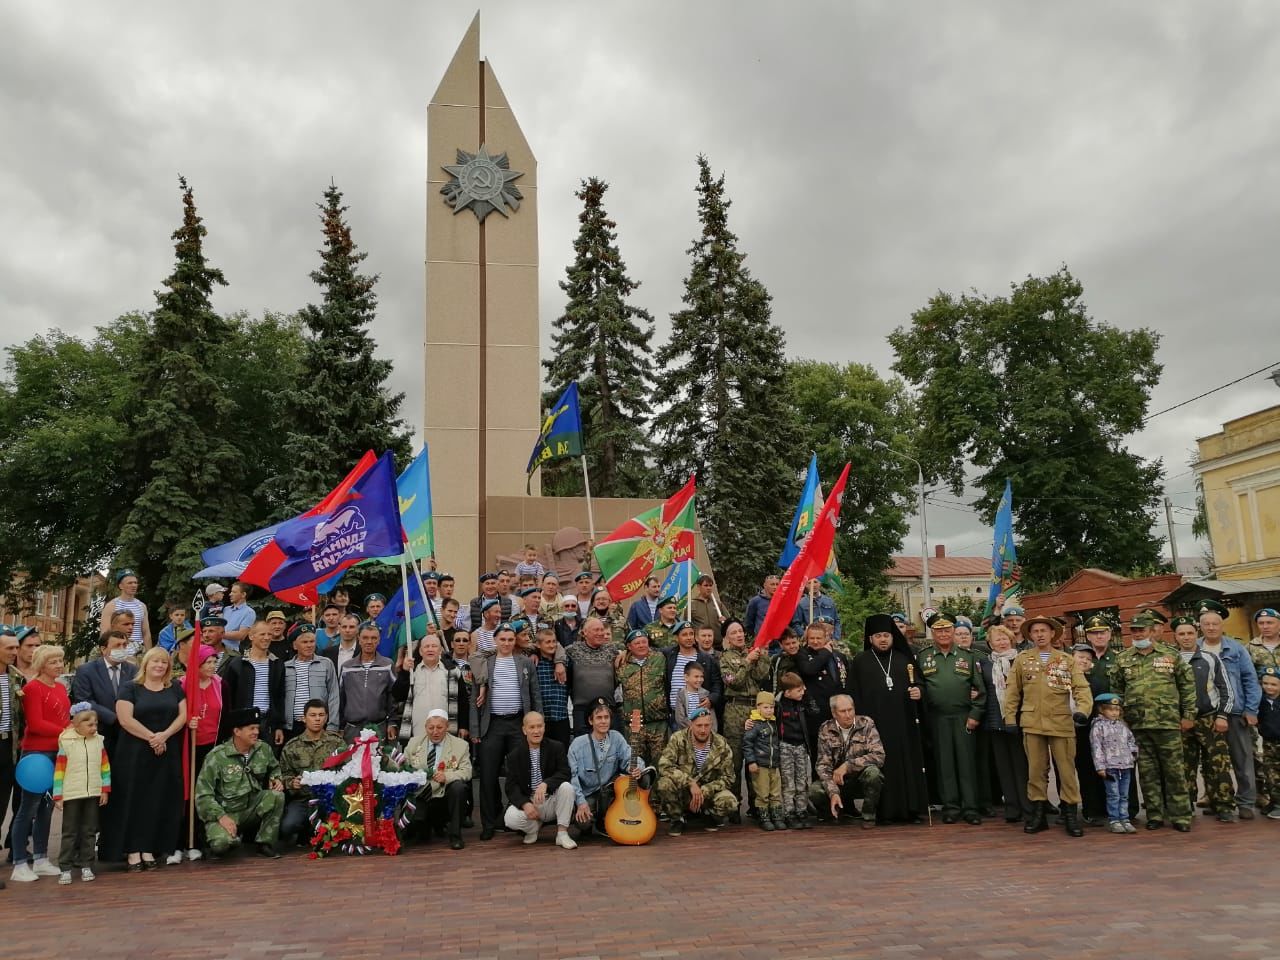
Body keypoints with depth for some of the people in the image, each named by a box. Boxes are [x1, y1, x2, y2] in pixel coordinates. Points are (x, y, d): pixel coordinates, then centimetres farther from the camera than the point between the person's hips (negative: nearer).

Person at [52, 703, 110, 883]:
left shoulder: (99, 741, 3)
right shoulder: (66, 742, -8)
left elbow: (105, 766, 7)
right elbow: (59, 771, -7)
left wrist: (105, 789, 3)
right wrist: (58, 796, -8)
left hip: (93, 794, 3)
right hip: (71, 794, -3)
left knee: (89, 831, 8)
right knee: (69, 832, 2)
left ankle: (86, 865, 15)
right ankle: (65, 868, 8)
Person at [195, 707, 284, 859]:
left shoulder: (264, 749, -2)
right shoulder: (217, 756, -16)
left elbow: (274, 768, 19)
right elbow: (203, 794, -15)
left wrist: (277, 779, -5)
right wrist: (221, 816, -26)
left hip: (252, 808, 4)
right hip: (225, 812, -4)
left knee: (276, 796, -25)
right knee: (221, 843, -34)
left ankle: (266, 844, -7)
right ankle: (220, 845, 7)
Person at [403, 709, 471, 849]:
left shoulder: (460, 745, 0)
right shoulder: (414, 742, 9)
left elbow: (466, 772, -8)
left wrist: (447, 776, -27)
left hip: (444, 795, -2)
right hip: (418, 796, 2)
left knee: (458, 786, -33)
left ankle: (455, 835, -16)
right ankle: (432, 824, 23)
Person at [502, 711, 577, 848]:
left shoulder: (556, 748, -2)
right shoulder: (514, 755, -2)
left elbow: (565, 774, -14)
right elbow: (511, 787, -7)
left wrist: (545, 784, -33)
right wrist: (525, 804, -26)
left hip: (552, 802, 0)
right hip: (528, 802, 0)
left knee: (567, 787, -29)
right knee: (511, 818, -30)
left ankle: (562, 833, -14)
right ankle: (533, 827, 6)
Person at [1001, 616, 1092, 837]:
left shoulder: (1067, 660, 7)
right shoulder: (1021, 660, 9)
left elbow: (1081, 688, -1)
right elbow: (1012, 691, 9)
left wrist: (1083, 709, -18)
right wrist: (1009, 717, 3)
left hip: (1062, 723, -1)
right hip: (1032, 723, 1)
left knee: (1066, 770, 1)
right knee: (1036, 770, 5)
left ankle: (1071, 814, 10)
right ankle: (1038, 813, 14)